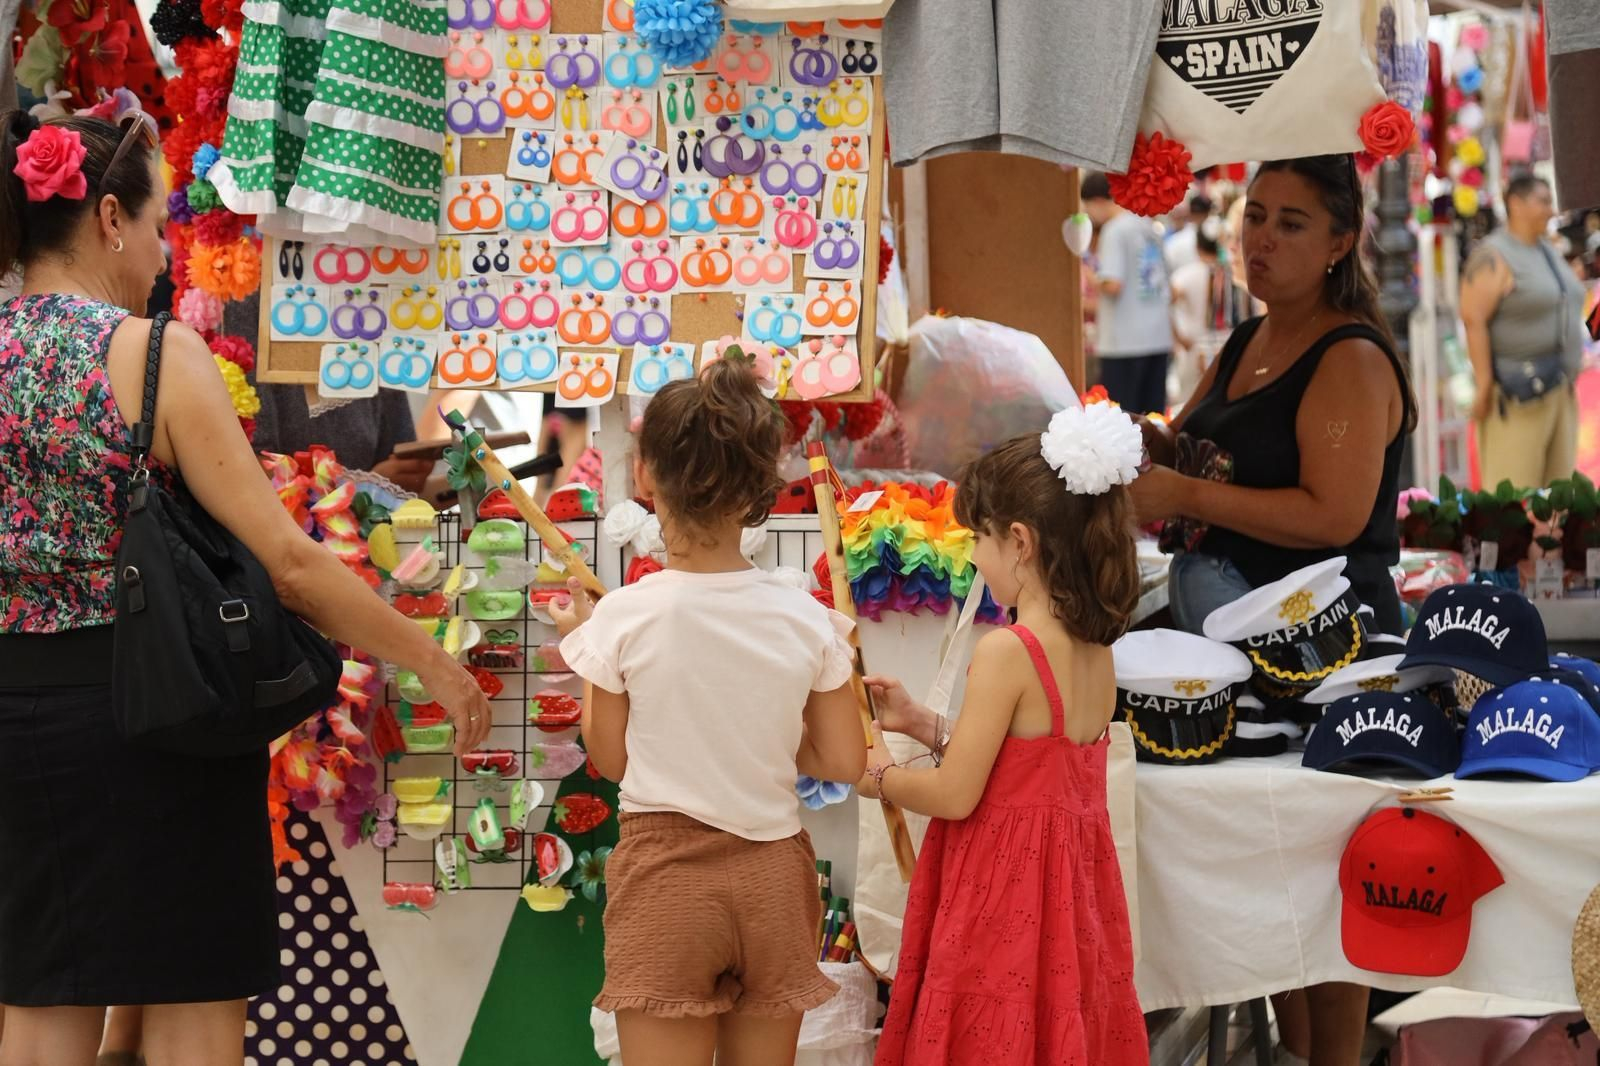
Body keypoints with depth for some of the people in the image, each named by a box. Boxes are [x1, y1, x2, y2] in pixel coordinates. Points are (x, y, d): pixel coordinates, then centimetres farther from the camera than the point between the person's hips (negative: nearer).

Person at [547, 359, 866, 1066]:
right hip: (773, 875, 3)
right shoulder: (808, 622, -6)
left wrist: (583, 644, 12)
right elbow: (844, 761, 1)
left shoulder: (622, 620, -13)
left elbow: (610, 760, 0)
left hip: (664, 876, -2)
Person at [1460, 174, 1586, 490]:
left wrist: (1570, 377, 18)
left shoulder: (1548, 253, 15)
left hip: (1560, 391, 9)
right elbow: (1473, 320, -18)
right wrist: (1484, 386, -21)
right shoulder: (1493, 257, -12)